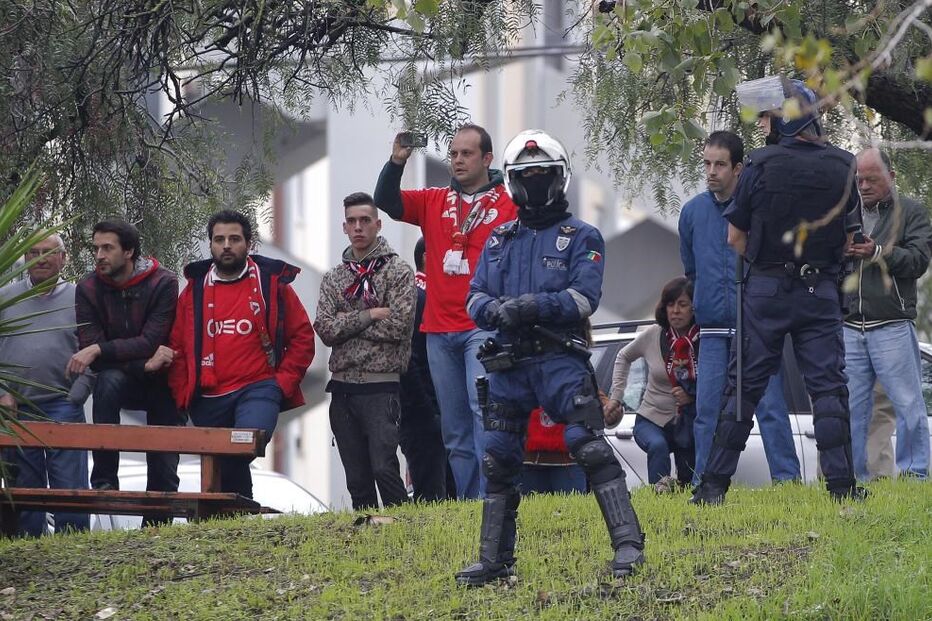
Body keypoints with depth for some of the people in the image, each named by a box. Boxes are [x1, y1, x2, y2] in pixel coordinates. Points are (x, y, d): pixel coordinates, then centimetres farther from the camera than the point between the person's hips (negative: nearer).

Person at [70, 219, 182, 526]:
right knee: (108, 381, -34)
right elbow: (91, 353, -14)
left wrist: (100, 350, -30)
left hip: (161, 385, 0)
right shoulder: (88, 289, -8)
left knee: (164, 469, -5)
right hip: (123, 382, 0)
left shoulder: (163, 284, -13)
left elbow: (151, 342, -21)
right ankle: (104, 480, -33)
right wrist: (144, 364, -24)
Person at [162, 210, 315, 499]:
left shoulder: (272, 283, 5)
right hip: (208, 399, 4)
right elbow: (176, 347, 13)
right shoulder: (195, 289, 11)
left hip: (257, 391, -3)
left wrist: (283, 382, -2)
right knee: (219, 471, 8)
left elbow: (302, 337, 7)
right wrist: (183, 394, 4)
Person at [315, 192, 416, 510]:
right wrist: (370, 315, -9)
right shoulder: (333, 278, 14)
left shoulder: (398, 272, 1)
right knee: (357, 479, 6)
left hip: (380, 386, -5)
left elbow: (396, 326, -12)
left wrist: (346, 323, -5)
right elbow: (326, 330, 0)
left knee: (384, 469, -16)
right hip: (342, 386, 5)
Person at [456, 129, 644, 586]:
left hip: (560, 359, -5)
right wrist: (495, 309, -12)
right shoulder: (500, 241, 18)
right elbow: (475, 297, 11)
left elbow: (585, 297, -9)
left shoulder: (581, 237, 4)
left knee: (589, 446, -17)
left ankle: (628, 543, -16)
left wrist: (536, 305, -23)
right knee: (498, 460, 6)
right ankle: (494, 560, 15)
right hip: (508, 362, 5)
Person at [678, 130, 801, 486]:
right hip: (714, 329, 4)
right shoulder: (692, 212, 9)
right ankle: (703, 484, 8)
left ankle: (787, 479, -4)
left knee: (770, 405, -7)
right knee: (708, 410, 4)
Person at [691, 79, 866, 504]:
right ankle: (841, 483, 1)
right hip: (821, 291, 1)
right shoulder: (843, 167, -2)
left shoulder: (761, 165, -9)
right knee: (828, 386, 5)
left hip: (766, 292, -1)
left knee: (744, 386, 4)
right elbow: (848, 237, 6)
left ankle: (714, 485, 5)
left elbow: (735, 237, -1)